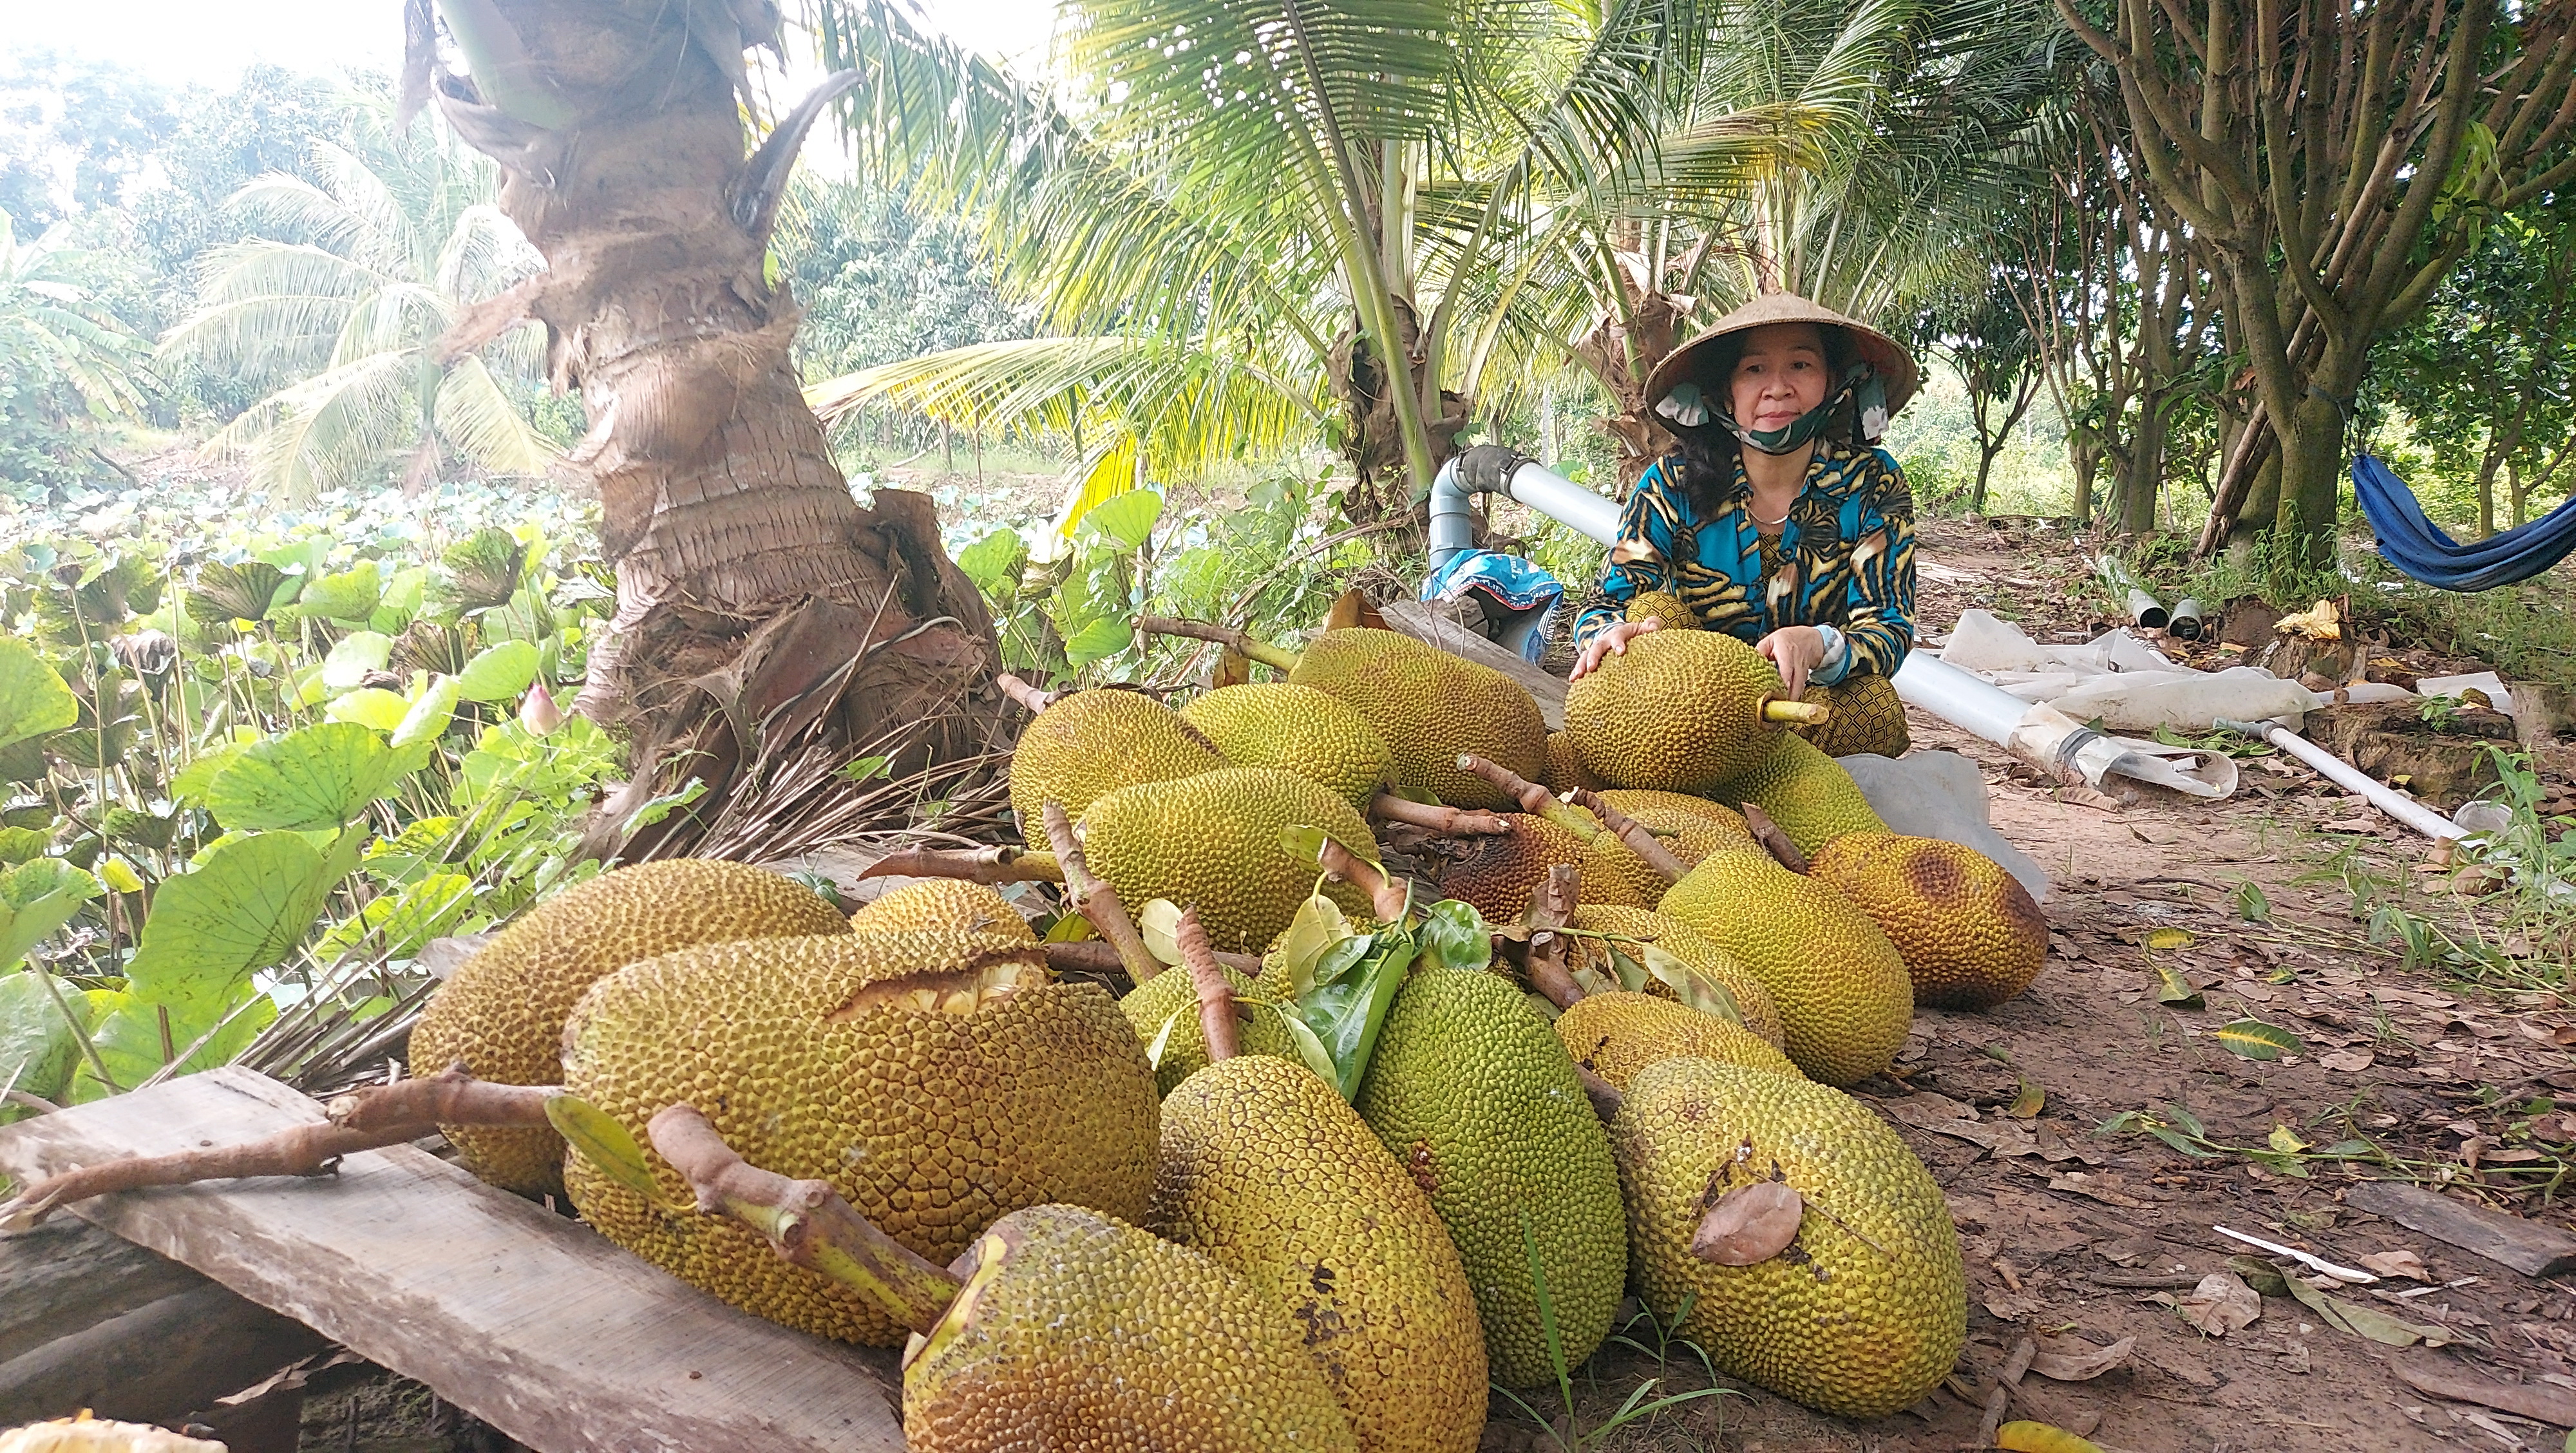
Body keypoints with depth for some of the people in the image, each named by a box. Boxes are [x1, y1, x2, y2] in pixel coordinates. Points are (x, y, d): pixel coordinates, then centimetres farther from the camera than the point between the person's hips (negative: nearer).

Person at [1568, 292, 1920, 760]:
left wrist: (1818, 645, -38)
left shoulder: (1872, 485, -7)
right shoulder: (1672, 484, -7)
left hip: (1820, 706, 0)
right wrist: (1610, 634, -37)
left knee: (1874, 703, -33)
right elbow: (1606, 603, -10)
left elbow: (1890, 629, -14)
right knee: (1655, 613, -28)